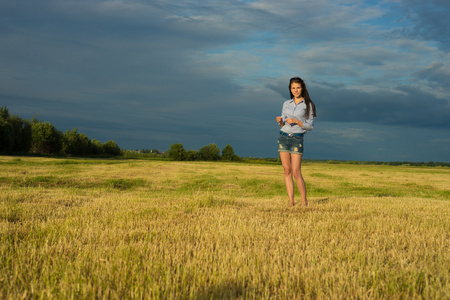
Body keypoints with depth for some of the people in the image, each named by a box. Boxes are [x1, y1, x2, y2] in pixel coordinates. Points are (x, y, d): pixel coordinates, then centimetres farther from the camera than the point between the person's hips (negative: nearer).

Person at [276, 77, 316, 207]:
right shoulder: (286, 104, 10)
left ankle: (304, 202, 3)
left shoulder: (308, 105, 0)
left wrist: (296, 121, -15)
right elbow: (283, 125, 14)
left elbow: (310, 126, -1)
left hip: (297, 139, -4)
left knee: (296, 172, -9)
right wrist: (280, 121, -8)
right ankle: (291, 201, 4)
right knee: (287, 170, 1)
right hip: (283, 137, 4)